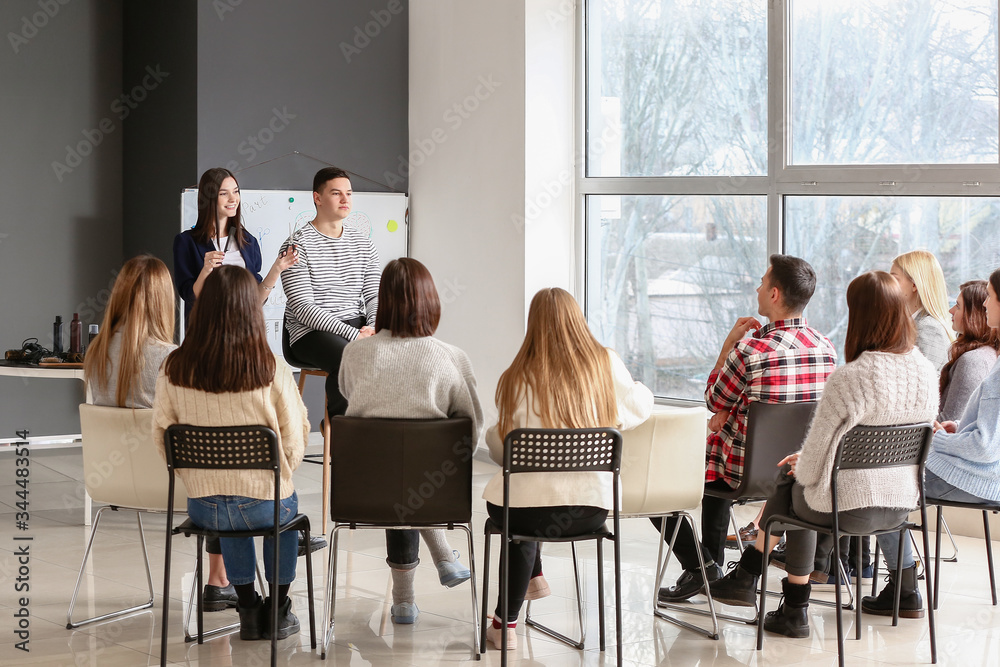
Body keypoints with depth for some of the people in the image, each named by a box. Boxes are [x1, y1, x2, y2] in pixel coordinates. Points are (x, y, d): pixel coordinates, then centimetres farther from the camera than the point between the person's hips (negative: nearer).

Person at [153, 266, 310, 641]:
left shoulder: (174, 370, -9)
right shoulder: (271, 371, -16)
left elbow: (161, 438, 0)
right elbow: (294, 444, -8)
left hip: (201, 507, 2)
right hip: (262, 506, -2)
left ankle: (248, 608, 40)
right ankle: (277, 609, 42)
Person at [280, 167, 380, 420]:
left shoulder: (363, 244, 15)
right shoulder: (297, 246, -5)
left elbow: (374, 295, 13)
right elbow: (303, 308, -13)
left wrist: (375, 327, -12)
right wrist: (354, 334, -20)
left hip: (357, 324, 5)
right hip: (311, 332, -5)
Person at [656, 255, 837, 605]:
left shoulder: (751, 350, -26)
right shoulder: (826, 348, -4)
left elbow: (713, 401, -7)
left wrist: (730, 341, -4)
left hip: (750, 470, -7)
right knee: (716, 444, 38)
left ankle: (699, 566, 9)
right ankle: (713, 564, 41)